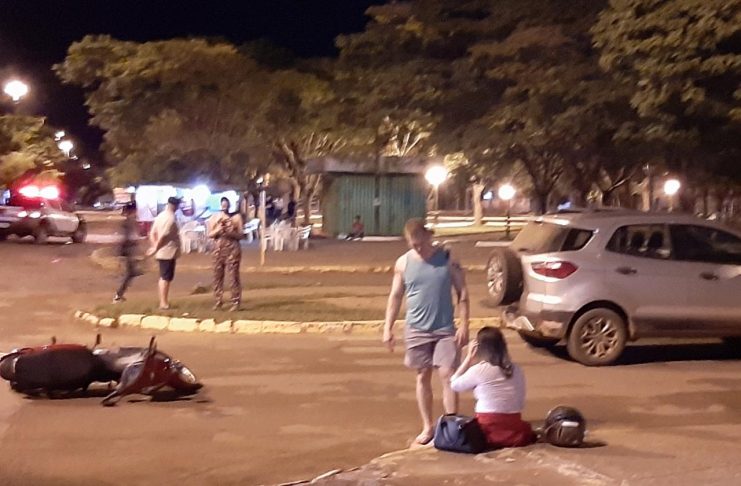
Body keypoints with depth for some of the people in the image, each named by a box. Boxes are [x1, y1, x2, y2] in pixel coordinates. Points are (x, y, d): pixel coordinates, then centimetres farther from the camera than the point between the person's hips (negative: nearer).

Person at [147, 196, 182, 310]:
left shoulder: (160, 216, 11)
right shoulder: (171, 218, -17)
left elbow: (152, 234, 11)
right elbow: (163, 236, -23)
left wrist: (155, 246, 7)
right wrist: (156, 249, -15)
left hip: (162, 252, 9)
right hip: (169, 252, -9)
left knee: (163, 277, 14)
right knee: (166, 277, -3)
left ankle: (163, 301, 19)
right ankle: (164, 302, 0)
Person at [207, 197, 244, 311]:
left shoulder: (236, 217, 1)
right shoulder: (214, 218, 8)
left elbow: (241, 234, -2)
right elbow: (210, 234, 5)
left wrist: (230, 232, -18)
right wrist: (218, 230, -13)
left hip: (233, 248, -3)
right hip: (219, 248, 3)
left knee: (233, 276, -5)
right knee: (217, 275, 4)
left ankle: (236, 302, -1)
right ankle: (218, 301, 13)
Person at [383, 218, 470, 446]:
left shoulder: (448, 259, -5)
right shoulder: (403, 263, -1)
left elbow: (462, 293, -2)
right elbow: (395, 296, 6)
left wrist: (464, 325, -9)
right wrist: (388, 328, 1)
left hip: (445, 329, -2)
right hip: (416, 330, 2)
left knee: (447, 375, -7)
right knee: (423, 377, 10)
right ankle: (428, 427, 21)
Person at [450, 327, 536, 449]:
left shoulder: (479, 370, -9)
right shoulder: (516, 370, 4)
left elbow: (454, 385, 7)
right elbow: (520, 404, 8)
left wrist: (469, 357, 5)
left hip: (488, 432, -4)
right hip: (515, 430, 4)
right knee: (525, 430, 37)